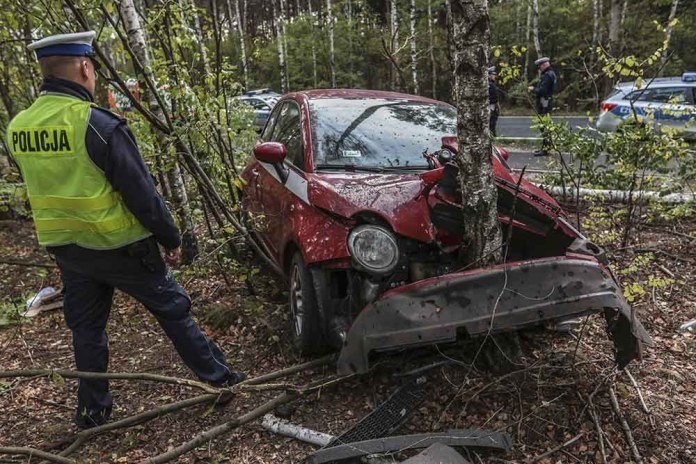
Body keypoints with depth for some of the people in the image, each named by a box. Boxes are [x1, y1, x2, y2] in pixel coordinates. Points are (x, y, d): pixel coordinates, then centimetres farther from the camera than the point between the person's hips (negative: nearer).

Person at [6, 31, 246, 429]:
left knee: (86, 327, 19)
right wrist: (171, 238, -8)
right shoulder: (98, 123, -21)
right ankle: (217, 376, 22)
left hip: (65, 247, 6)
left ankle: (93, 409, 30)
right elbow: (141, 192, -18)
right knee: (172, 309, 9)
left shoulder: (19, 127, 1)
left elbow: (46, 187, 12)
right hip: (119, 246, -6)